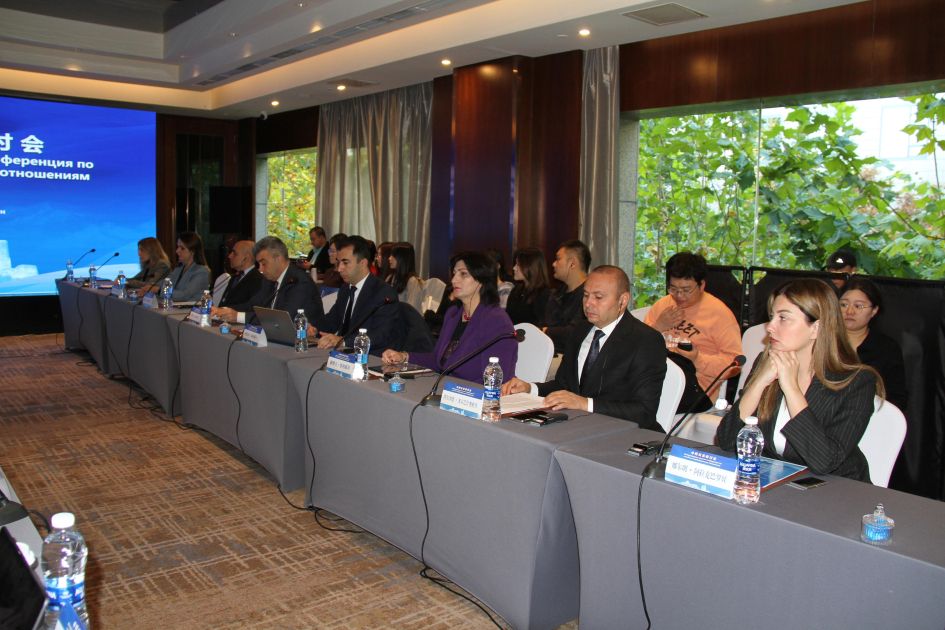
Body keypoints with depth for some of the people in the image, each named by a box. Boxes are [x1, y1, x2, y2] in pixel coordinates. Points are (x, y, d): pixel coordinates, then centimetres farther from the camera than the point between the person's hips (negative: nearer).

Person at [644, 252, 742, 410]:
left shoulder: (719, 312, 5)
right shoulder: (662, 304, 20)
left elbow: (734, 363, -1)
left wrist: (698, 358, -14)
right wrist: (658, 327, 0)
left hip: (695, 384, -4)